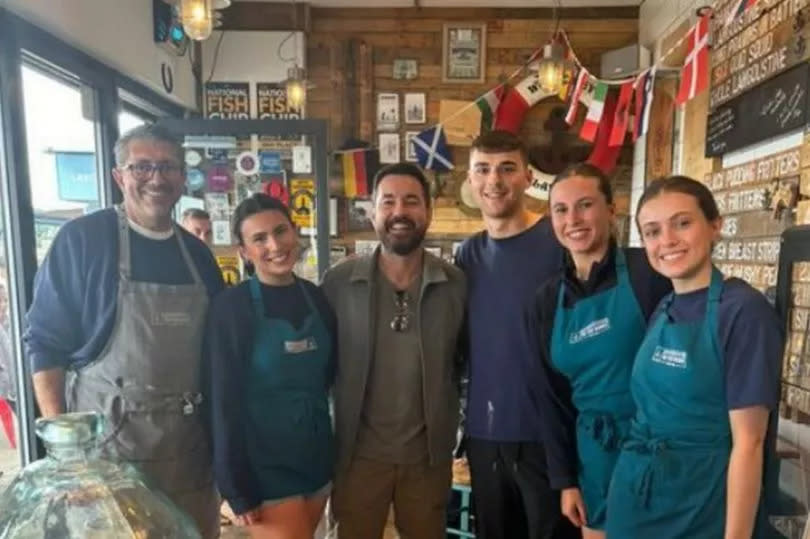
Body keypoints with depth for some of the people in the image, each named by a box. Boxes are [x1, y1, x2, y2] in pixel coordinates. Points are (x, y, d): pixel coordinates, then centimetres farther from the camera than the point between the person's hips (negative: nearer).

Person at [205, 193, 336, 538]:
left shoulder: (317, 297, 1)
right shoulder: (230, 307, -14)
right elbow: (225, 402, -13)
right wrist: (238, 487, -11)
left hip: (317, 457, 5)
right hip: (266, 468, -5)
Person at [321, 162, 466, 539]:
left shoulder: (456, 284, -7)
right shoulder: (338, 281, -9)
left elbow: (465, 362, 2)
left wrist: (449, 430, 0)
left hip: (429, 453, 1)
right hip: (358, 452, 0)